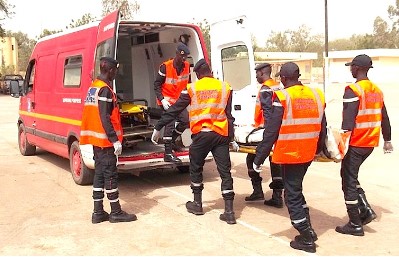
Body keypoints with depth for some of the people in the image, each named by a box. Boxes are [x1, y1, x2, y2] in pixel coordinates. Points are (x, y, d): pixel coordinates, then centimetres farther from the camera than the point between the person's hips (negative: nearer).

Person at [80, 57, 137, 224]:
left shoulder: (93, 87, 14)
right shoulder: (105, 90, -15)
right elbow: (105, 118, -22)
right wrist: (115, 140, -22)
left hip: (96, 138, 9)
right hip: (105, 140, -9)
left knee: (99, 173, 11)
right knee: (110, 174, -2)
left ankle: (98, 212, 16)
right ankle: (116, 213, 6)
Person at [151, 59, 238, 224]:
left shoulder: (192, 88, 4)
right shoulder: (225, 87, 9)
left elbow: (174, 110, 6)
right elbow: (229, 115, 8)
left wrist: (158, 128, 13)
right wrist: (231, 138, 12)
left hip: (201, 134, -1)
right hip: (221, 134, 2)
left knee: (195, 169, 18)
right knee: (225, 172, 4)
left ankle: (197, 204, 27)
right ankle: (229, 212, 2)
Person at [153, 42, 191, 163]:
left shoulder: (187, 66, 0)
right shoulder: (165, 67, -18)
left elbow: (187, 83, 14)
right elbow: (157, 84, -13)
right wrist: (162, 100, -23)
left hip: (179, 100, 7)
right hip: (167, 99, -7)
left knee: (185, 120, 3)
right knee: (170, 123, -14)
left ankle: (171, 140, 26)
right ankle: (168, 154, -12)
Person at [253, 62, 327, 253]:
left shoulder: (282, 97, -14)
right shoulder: (316, 95, 5)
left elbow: (271, 132, -15)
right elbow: (322, 128, 13)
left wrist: (258, 159, -8)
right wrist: (318, 149, 30)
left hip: (289, 154, -6)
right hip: (308, 154, 6)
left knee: (292, 195, 6)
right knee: (296, 188, 24)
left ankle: (307, 239, 11)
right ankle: (307, 229, 28)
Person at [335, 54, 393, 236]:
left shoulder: (353, 90, -14)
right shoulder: (377, 90, 10)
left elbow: (348, 120, -21)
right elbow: (384, 118, 16)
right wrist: (387, 140, 25)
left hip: (355, 144, -8)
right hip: (370, 143, 8)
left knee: (349, 181, 3)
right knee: (351, 176, 22)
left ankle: (355, 225, 8)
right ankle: (366, 210, 14)